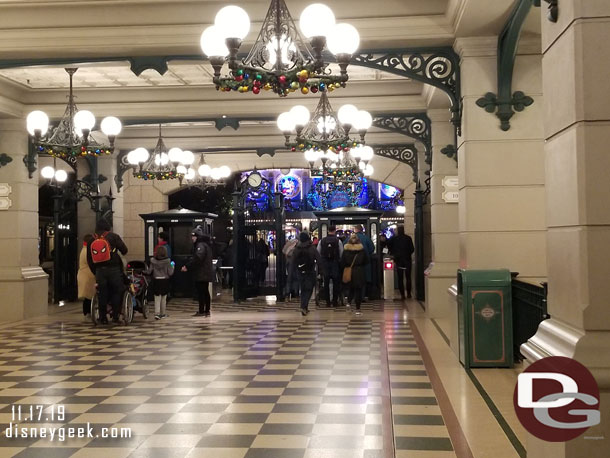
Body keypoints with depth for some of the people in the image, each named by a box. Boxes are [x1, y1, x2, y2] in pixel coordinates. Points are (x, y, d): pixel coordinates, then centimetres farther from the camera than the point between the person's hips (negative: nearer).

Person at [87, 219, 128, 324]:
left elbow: (89, 260, 12)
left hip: (99, 271, 3)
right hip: (114, 269, -3)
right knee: (116, 292, 7)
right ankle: (115, 316, 4)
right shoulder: (113, 236, -2)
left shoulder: (92, 240, 10)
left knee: (102, 294, 8)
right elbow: (124, 250, -1)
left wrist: (95, 272, 20)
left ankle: (103, 318, 11)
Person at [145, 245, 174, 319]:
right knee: (163, 298, 13)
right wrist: (172, 266, 10)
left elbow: (149, 271, 0)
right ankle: (162, 314, 21)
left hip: (156, 281, 1)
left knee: (157, 298, 4)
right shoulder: (167, 261, -10)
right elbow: (170, 273, -8)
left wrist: (144, 271, 20)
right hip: (165, 281, 0)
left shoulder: (153, 261, -6)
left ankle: (157, 313, -10)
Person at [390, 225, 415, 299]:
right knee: (408, 277, 11)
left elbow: (391, 250, 2)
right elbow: (412, 249, -1)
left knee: (400, 278, 3)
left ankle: (402, 295, -1)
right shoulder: (408, 238, -4)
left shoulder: (394, 239, -3)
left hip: (398, 260, 0)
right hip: (407, 260, 0)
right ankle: (408, 293, 13)